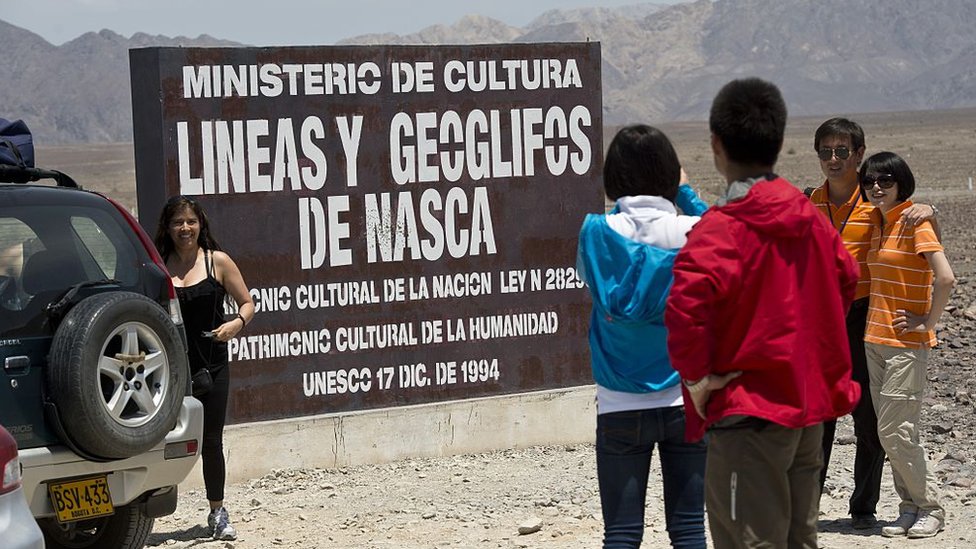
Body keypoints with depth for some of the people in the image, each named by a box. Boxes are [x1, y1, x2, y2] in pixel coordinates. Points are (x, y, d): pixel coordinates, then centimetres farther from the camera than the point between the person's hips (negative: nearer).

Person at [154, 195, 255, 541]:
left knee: (210, 440, 7)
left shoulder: (217, 262, 0)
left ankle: (217, 512, 21)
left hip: (210, 365, 0)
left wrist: (237, 323, -16)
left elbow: (248, 303, 5)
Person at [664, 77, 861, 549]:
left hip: (749, 414, -7)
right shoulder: (810, 220, 7)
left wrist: (697, 376, -19)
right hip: (809, 407, 8)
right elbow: (845, 278, 24)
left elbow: (686, 301, -32)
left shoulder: (722, 227, -16)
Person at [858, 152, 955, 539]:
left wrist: (927, 322, -15)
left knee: (895, 431, -8)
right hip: (875, 339, 8)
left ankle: (930, 508, 4)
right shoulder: (879, 224, 12)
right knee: (889, 432, 9)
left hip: (906, 343, -8)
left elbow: (945, 278, -22)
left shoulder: (914, 222, -12)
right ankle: (910, 508, 16)